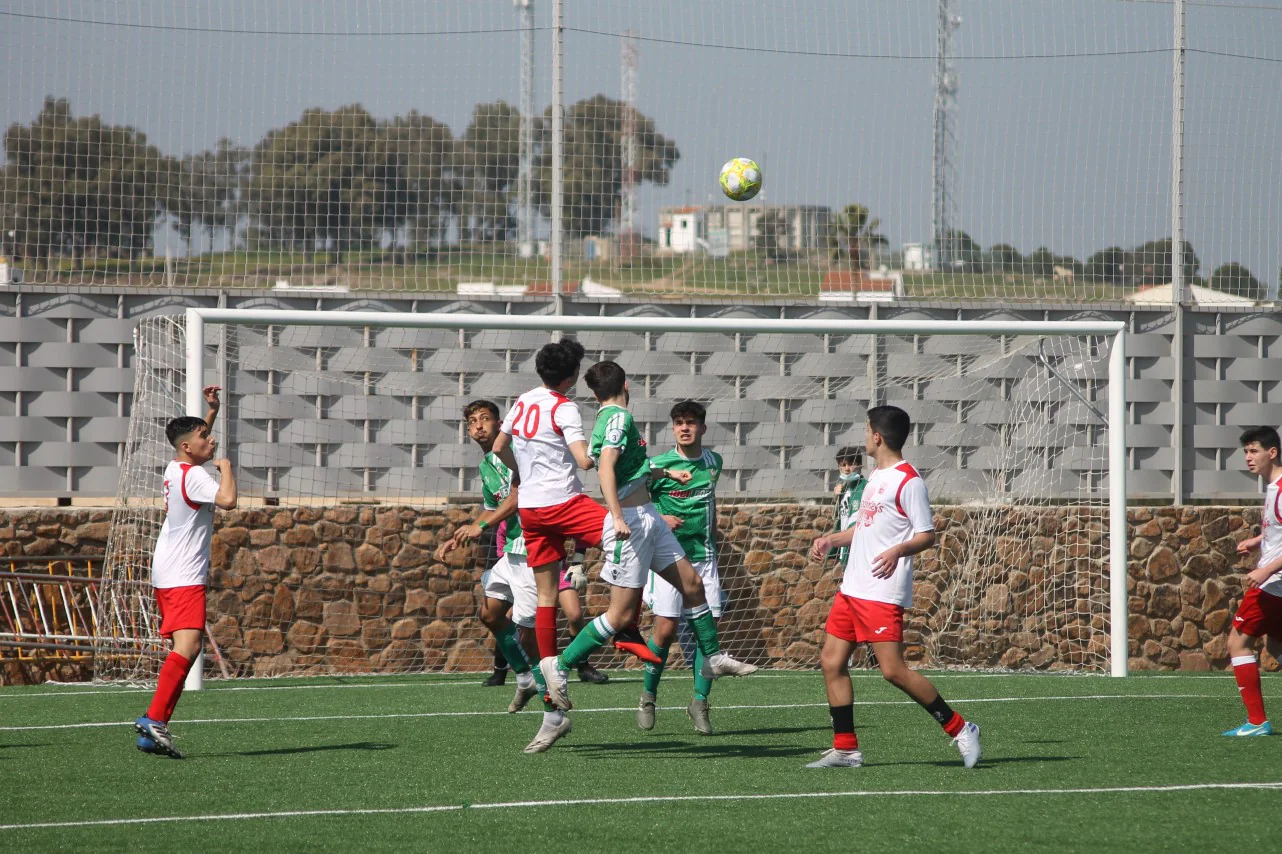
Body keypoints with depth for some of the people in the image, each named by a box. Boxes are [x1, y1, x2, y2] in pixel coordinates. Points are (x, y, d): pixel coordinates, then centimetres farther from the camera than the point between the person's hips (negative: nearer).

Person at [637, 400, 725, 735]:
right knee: (666, 629, -8)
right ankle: (648, 695, 13)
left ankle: (700, 702, 4)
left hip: (704, 556, 4)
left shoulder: (714, 462, 9)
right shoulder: (659, 466, -6)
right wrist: (660, 519, -15)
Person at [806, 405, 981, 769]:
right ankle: (845, 749, 10)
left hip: (882, 593, -10)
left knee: (892, 669, -14)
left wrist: (898, 551, -30)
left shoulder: (908, 480, -11)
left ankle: (959, 729, -3)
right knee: (832, 661, 5)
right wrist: (830, 540, 21)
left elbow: (927, 534, -13)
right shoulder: (877, 477, 17)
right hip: (852, 588, 10)